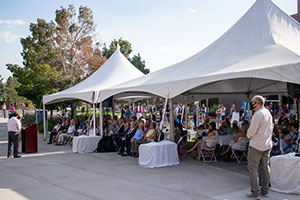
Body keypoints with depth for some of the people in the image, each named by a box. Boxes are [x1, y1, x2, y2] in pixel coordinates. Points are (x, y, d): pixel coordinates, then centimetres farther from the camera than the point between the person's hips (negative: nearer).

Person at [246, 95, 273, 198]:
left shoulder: (258, 114, -19)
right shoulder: (268, 112, 8)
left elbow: (252, 130, -18)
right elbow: (271, 127, 16)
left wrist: (248, 135, 2)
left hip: (256, 145, -8)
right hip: (267, 144, 8)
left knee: (253, 168, -1)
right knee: (265, 167, 13)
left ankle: (255, 192, 1)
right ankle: (265, 190, 21)